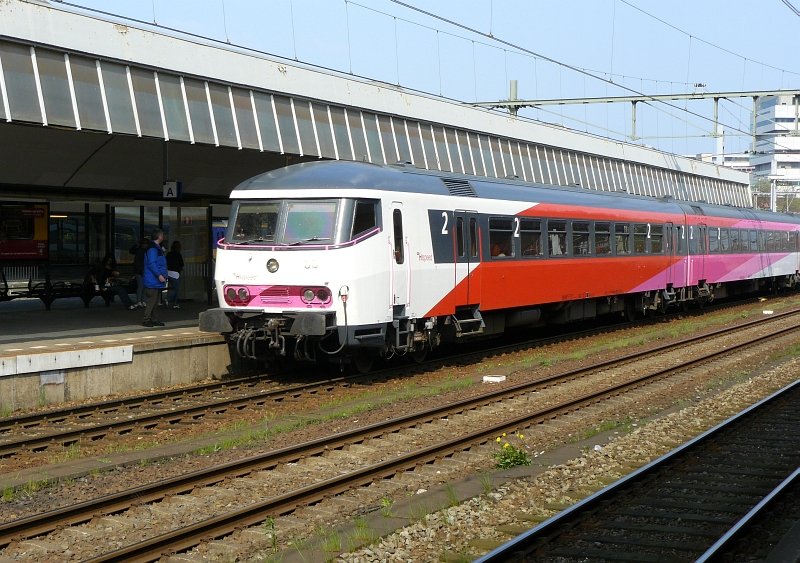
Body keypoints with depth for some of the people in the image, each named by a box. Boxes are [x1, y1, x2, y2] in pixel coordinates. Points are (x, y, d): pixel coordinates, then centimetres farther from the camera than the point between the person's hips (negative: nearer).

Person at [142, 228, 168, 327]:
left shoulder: (157, 248, 19)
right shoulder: (152, 248, -14)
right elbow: (151, 263, -21)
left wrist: (163, 275, 22)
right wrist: (159, 275, -23)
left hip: (156, 281, 10)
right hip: (153, 281, -10)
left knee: (154, 300, 12)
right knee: (151, 300, -10)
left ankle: (153, 319, 16)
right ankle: (146, 319, -9)